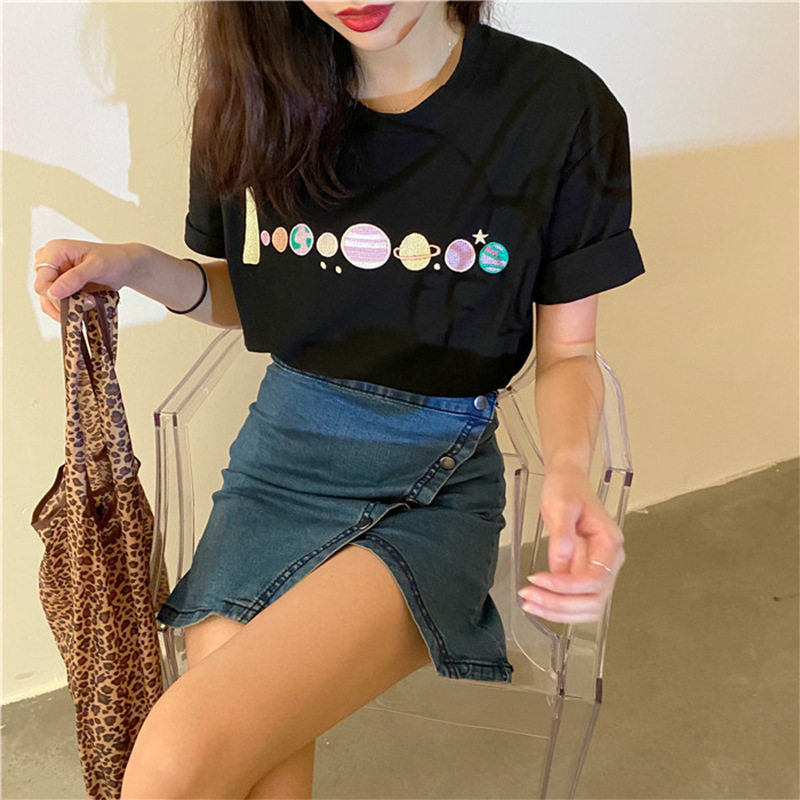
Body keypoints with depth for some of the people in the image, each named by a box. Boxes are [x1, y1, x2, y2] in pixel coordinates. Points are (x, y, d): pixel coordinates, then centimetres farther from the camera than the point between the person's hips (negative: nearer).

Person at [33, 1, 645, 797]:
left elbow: (567, 353, 1)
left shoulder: (560, 109, -7)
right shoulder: (258, 95, 2)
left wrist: (568, 472, -19)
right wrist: (139, 266, -4)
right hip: (284, 445, 3)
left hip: (439, 475, -3)